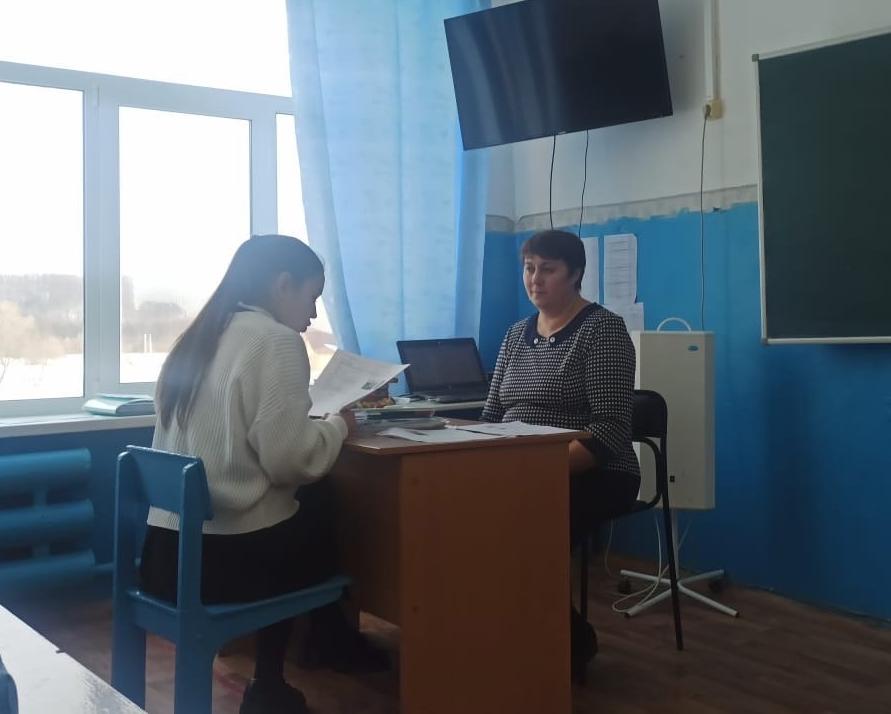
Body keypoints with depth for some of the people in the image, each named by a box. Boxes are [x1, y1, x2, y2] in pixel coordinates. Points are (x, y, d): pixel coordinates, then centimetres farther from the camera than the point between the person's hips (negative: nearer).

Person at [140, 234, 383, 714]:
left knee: (308, 500, 23)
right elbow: (288, 458, -19)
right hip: (228, 555, -7)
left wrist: (318, 424, 19)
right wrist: (338, 426, 0)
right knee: (320, 507, 18)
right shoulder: (276, 341, -11)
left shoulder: (196, 339, 13)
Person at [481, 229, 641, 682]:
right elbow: (492, 414, 13)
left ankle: (572, 641, 0)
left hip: (591, 477, -6)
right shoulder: (517, 334, 15)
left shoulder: (601, 329, -7)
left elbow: (611, 428, -16)